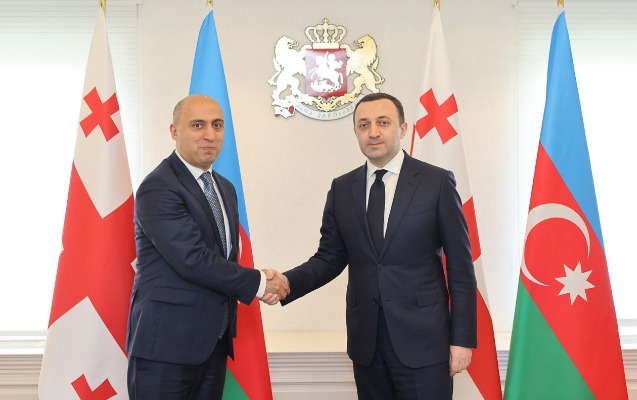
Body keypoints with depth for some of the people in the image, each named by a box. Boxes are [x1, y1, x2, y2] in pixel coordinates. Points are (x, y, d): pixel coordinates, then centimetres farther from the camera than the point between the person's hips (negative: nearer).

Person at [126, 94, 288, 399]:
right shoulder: (158, 188, -13)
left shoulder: (225, 188, 14)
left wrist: (262, 281, -6)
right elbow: (192, 259, -21)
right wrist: (257, 283, -12)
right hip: (166, 341, -8)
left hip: (214, 340, 8)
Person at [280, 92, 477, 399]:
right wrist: (287, 282, -12)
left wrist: (463, 338, -6)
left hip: (422, 337, -3)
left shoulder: (437, 182, -4)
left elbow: (460, 265, -4)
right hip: (365, 338, 4)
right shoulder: (342, 189, 7)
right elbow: (330, 257, 7)